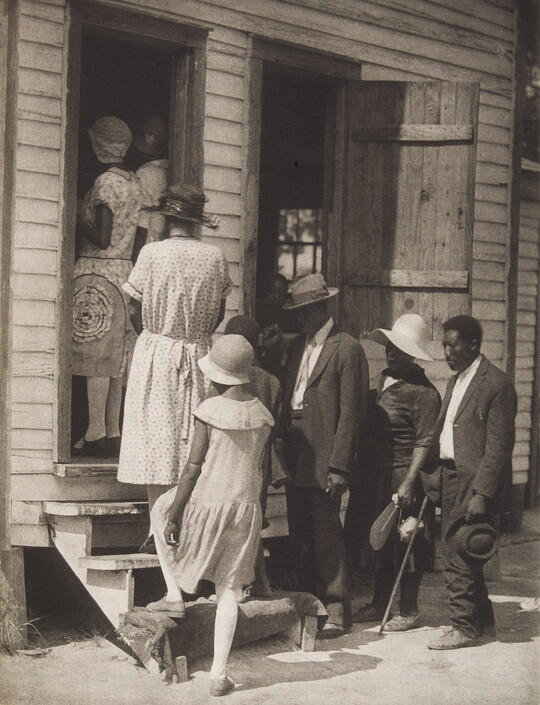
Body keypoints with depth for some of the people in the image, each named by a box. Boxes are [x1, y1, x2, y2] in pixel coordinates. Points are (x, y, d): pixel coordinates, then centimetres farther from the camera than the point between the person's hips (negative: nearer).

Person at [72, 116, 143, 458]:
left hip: (98, 270, -8)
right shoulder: (134, 182, 14)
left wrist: (75, 221, -3)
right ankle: (113, 433, 10)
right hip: (125, 269, 8)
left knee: (96, 353, -7)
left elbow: (102, 237, -16)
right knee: (115, 356, 8)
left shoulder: (106, 181, -11)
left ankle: (96, 433, -8)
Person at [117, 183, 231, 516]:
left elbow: (139, 314, -2)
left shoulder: (152, 253, -8)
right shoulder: (215, 256, -1)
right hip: (200, 357, 3)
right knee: (196, 443, 8)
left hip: (157, 354, -2)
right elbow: (219, 314, 7)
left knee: (157, 441, 1)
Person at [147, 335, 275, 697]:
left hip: (206, 503, -4)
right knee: (229, 592, 9)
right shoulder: (262, 414, 2)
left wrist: (174, 514, -6)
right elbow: (260, 469, 10)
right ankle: (219, 674, 8)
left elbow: (193, 468, -12)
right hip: (245, 507, 4)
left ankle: (175, 596, 23)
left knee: (160, 514, 29)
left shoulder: (209, 410, -12)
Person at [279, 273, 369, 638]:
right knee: (300, 536, 11)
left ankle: (338, 611, 5)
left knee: (327, 535, -5)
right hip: (296, 458, 7)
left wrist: (339, 467, -16)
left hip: (324, 460, -7)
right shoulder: (297, 347, 16)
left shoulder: (347, 349, -7)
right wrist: (283, 452, 10)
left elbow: (350, 412, -12)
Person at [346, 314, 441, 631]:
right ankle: (379, 603, 26)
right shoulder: (382, 379, 10)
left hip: (402, 476, -7)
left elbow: (424, 443, -17)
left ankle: (408, 611, 13)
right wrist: (359, 469, 15)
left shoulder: (423, 392, -15)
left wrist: (409, 482, -21)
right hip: (374, 474, 7)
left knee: (405, 545, 2)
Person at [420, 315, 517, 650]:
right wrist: (431, 477, 11)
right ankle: (483, 621, 26)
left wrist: (481, 493, -19)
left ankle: (465, 627, 5)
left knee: (459, 559, -7)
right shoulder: (456, 381, 17)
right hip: (450, 477, 9)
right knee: (456, 556, 13)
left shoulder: (497, 384, -12)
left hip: (475, 483, -9)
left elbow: (499, 446, -16)